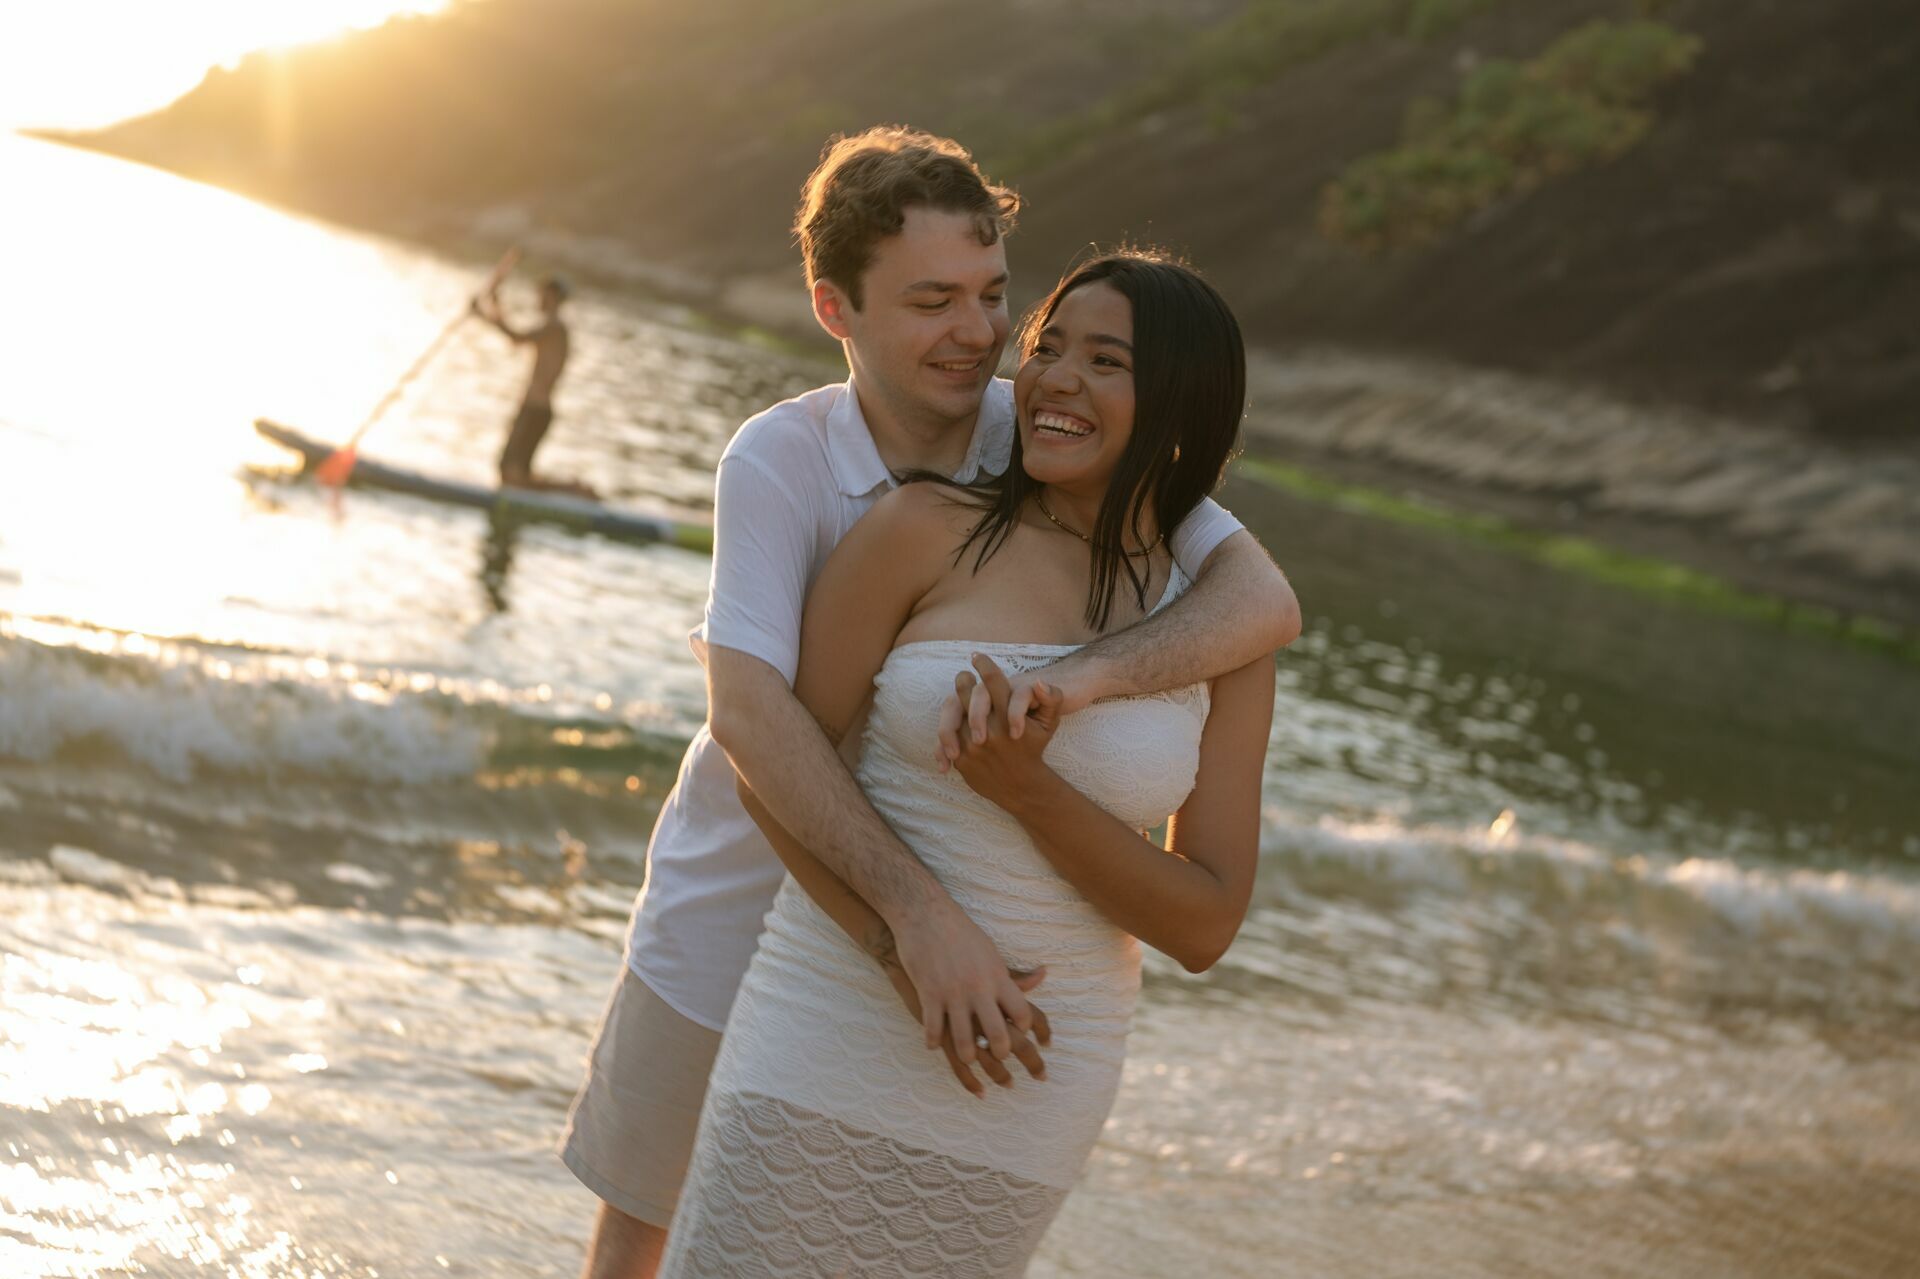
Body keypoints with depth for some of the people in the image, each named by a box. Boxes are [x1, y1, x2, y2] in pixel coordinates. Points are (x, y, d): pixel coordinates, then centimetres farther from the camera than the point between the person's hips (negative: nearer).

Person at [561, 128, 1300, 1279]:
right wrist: (920, 907, -48)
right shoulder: (777, 461, -22)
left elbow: (1265, 599, -29)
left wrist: (1079, 676, -48)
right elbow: (748, 712, -35)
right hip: (734, 913, -1)